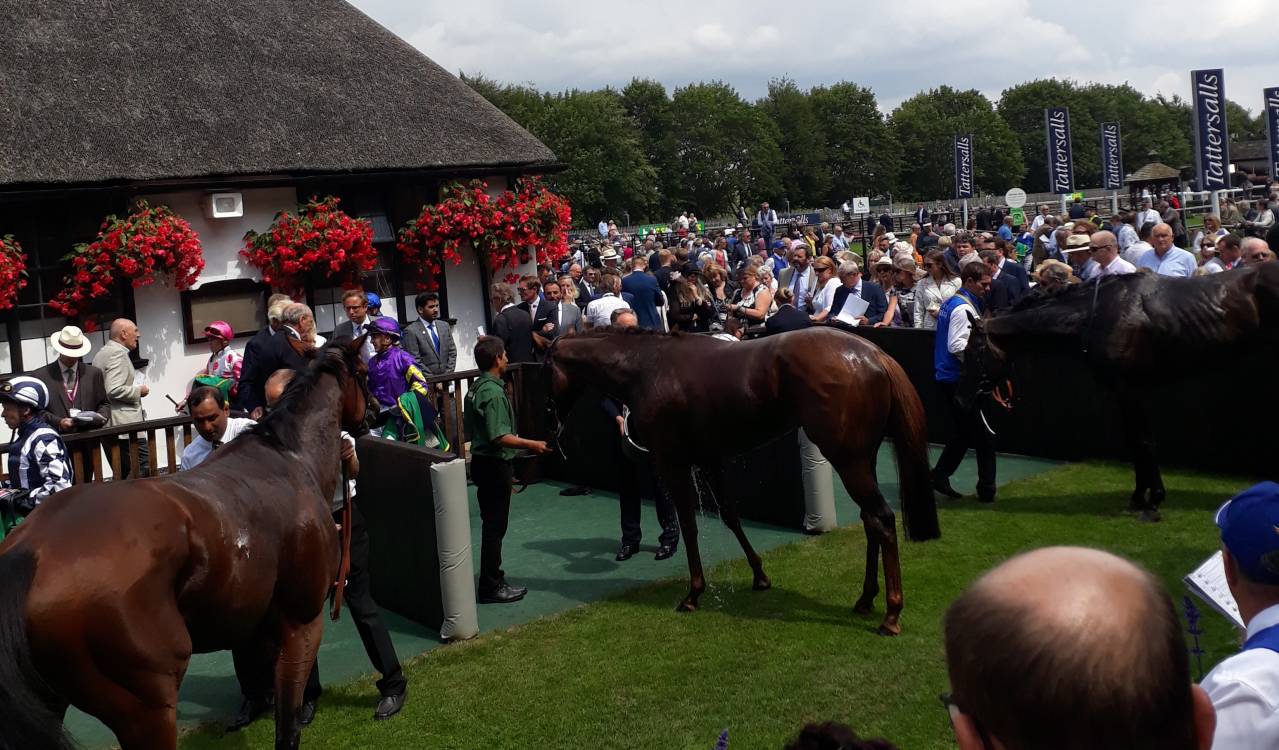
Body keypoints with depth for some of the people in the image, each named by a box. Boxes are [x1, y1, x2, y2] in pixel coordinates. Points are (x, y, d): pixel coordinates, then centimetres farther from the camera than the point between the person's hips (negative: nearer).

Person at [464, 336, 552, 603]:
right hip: (494, 465, -10)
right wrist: (533, 445, -20)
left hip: (480, 460, 10)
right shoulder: (494, 393, -21)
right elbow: (500, 437, -27)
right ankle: (491, 588, 5)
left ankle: (492, 577, 28)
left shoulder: (476, 388, 9)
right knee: (495, 526, -1)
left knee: (492, 523, 18)